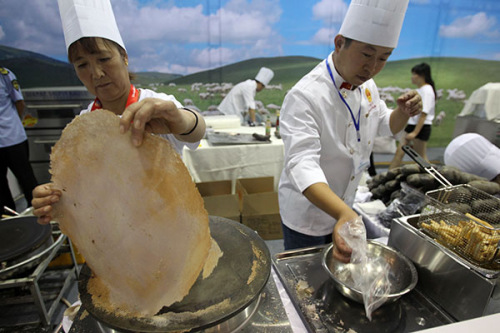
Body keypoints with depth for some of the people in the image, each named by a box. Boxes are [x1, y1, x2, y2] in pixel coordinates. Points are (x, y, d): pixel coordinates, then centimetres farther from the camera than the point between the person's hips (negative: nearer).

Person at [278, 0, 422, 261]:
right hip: (306, 213, -7)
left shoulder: (366, 85, -2)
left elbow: (386, 127, 12)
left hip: (343, 208, 7)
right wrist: (344, 214, -54)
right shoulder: (305, 96, -29)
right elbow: (302, 164, -40)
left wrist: (404, 112, -11)